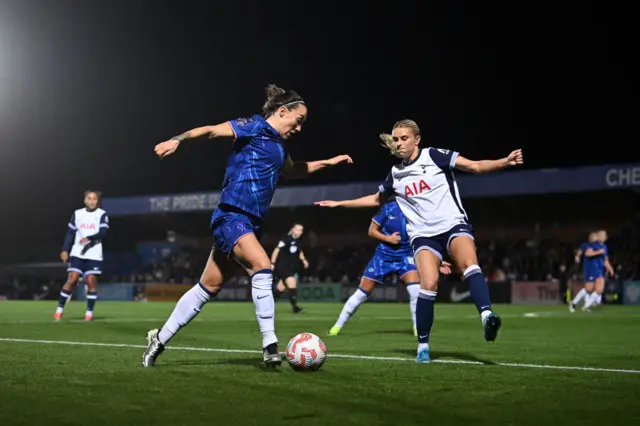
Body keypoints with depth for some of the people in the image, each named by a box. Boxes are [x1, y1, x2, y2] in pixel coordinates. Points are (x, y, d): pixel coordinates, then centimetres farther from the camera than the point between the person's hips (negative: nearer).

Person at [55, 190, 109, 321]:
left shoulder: (102, 215, 0)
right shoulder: (77, 214, 10)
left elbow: (102, 232, -13)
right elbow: (70, 233, 10)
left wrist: (89, 238, -28)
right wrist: (65, 250, 1)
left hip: (94, 255, -2)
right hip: (77, 253, 2)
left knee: (91, 281, -4)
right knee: (72, 280, -5)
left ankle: (89, 312, 5)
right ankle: (59, 309, 2)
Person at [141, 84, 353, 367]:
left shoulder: (278, 144, 20)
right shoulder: (253, 127, -5)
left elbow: (291, 171, 39)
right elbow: (211, 130, -13)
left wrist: (328, 163, 37)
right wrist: (177, 139, -28)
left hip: (251, 222, 9)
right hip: (232, 216, -9)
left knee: (209, 287, 9)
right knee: (262, 267, -25)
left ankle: (159, 339, 19)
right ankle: (270, 347, -21)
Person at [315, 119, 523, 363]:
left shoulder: (434, 156, -2)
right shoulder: (395, 174, 12)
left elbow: (476, 166, -8)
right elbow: (376, 199, 30)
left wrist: (505, 162, -25)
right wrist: (339, 204, 30)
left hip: (454, 225, -2)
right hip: (423, 234, 2)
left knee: (469, 265, -34)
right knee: (428, 284, -20)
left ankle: (486, 315, -50)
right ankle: (423, 345, -7)